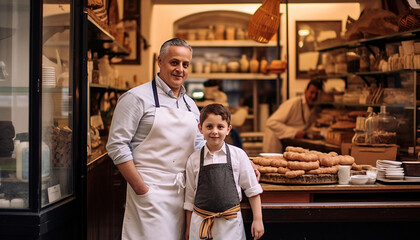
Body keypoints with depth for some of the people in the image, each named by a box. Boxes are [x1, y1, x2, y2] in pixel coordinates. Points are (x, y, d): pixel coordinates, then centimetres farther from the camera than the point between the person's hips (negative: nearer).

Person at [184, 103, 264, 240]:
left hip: (230, 223, -1)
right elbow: (190, 197, 9)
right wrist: (188, 227, 12)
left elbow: (252, 190, 4)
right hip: (200, 223, 1)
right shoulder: (194, 159, 2)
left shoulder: (238, 155, -1)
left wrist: (257, 220, 2)